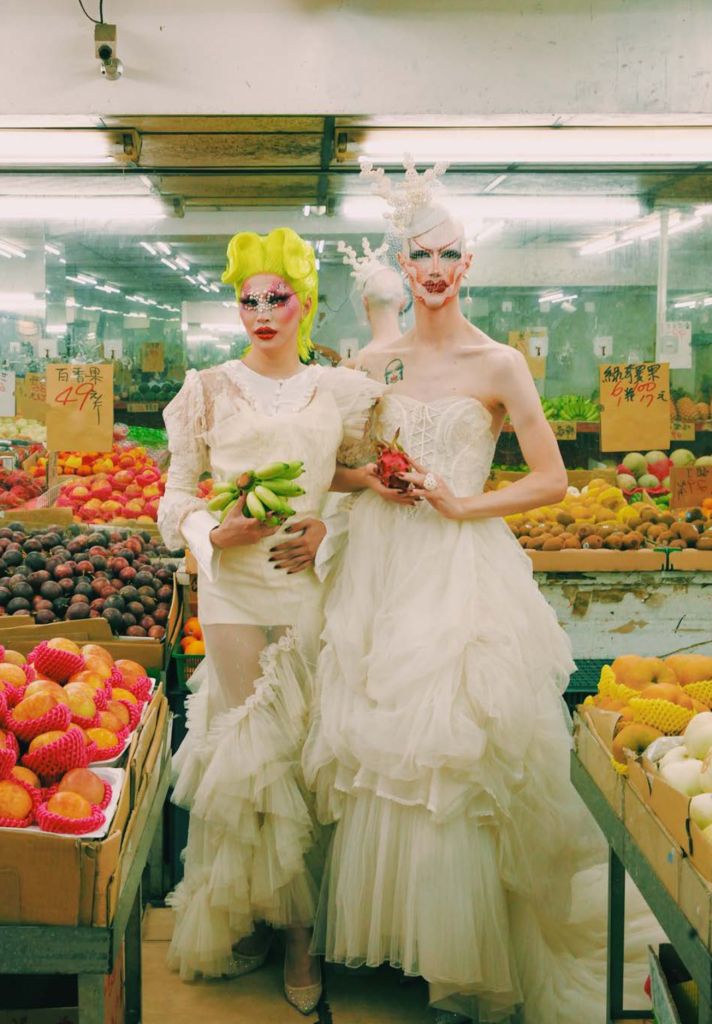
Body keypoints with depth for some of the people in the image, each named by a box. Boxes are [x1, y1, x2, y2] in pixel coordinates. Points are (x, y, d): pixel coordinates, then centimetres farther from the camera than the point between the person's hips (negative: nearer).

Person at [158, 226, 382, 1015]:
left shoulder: (337, 390, 8)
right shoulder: (210, 390, 4)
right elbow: (176, 496, 5)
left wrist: (328, 530, -5)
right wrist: (216, 532, -14)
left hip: (311, 582, 1)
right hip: (234, 584, -1)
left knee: (302, 748, 3)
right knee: (250, 747, 3)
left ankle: (296, 933, 17)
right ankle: (254, 919, 21)